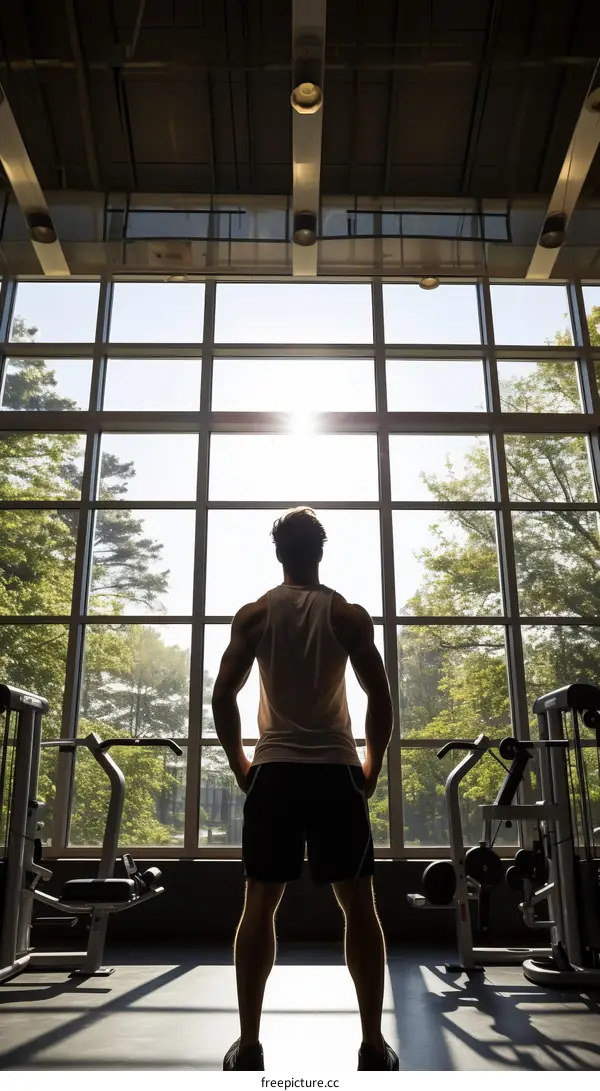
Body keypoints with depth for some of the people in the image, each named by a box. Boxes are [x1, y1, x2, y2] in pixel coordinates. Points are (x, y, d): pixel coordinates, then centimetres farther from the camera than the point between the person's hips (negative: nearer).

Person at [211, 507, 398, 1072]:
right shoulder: (350, 615, 1)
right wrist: (371, 767, 9)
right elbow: (380, 699, -2)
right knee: (358, 905, 8)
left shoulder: (253, 614, 1)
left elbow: (223, 696, -3)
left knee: (259, 905, 9)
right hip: (337, 771, 0)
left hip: (274, 771, 1)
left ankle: (248, 1043, 15)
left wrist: (240, 765, 8)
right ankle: (373, 1043, 14)